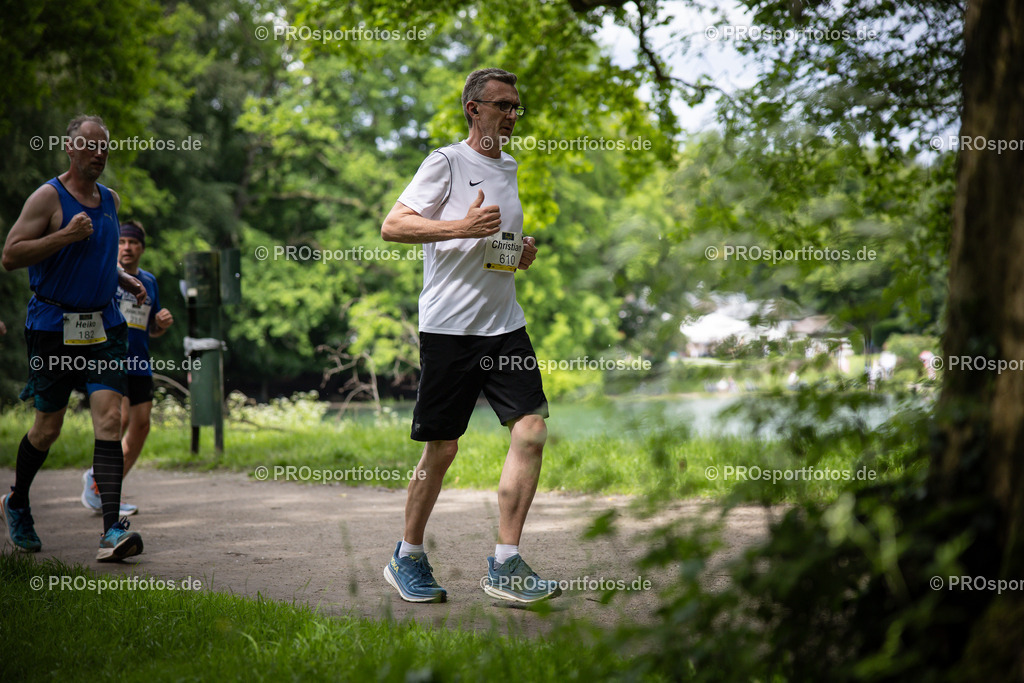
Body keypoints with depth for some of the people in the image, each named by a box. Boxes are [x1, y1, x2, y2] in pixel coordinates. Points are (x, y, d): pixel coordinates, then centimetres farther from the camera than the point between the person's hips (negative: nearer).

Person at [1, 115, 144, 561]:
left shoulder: (111, 200, 13)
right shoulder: (48, 197, -7)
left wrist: (126, 281, 15)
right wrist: (65, 236, -21)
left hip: (104, 326, 4)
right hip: (53, 327, -4)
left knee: (109, 418, -12)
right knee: (48, 428, 7)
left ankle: (112, 532, -18)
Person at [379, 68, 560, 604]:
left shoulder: (513, 169, 19)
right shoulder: (446, 162, -2)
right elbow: (392, 226, -11)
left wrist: (528, 252, 9)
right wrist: (462, 227, -22)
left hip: (505, 324, 6)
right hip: (448, 325, -6)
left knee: (531, 430, -9)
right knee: (442, 448, 1)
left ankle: (505, 566, -4)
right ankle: (407, 557, 20)